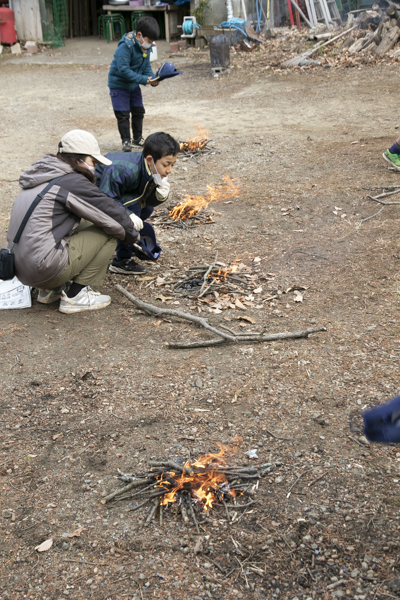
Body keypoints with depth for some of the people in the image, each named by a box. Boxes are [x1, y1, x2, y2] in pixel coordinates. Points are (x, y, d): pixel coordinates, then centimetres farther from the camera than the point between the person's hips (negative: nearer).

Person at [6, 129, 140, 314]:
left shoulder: (43, 176, 15)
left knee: (86, 225, 23)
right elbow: (113, 214, -6)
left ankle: (50, 290, 19)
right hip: (44, 270, -9)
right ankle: (76, 296, 1)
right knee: (109, 233, 0)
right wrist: (132, 235, 14)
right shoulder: (73, 182, -12)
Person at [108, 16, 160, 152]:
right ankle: (126, 141, 5)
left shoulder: (146, 46, -3)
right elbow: (123, 70, -32)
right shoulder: (126, 46, -28)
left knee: (138, 111, 14)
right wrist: (144, 80, -33)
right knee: (123, 114, -6)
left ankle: (137, 138, 30)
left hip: (134, 85, 8)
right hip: (119, 84, -8)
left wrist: (152, 78, -15)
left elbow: (146, 66, 6)